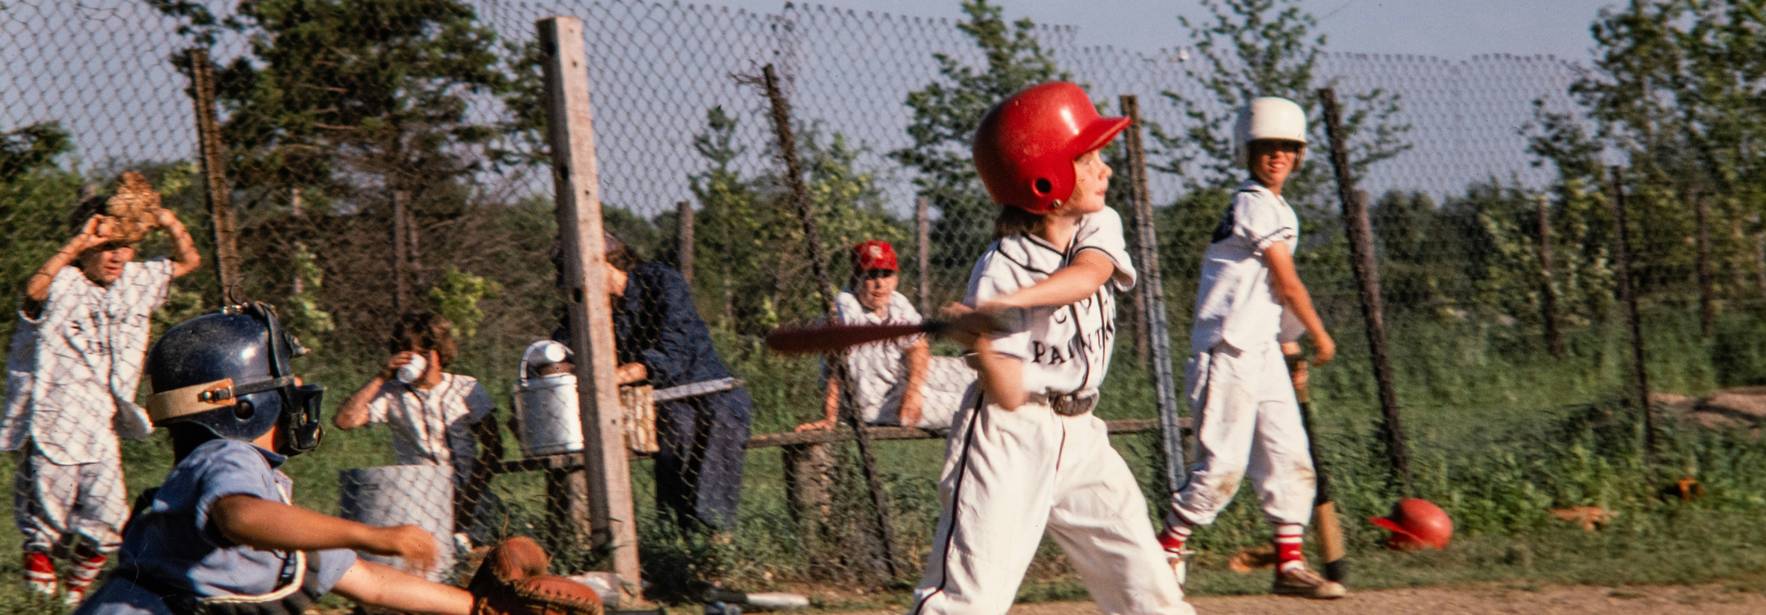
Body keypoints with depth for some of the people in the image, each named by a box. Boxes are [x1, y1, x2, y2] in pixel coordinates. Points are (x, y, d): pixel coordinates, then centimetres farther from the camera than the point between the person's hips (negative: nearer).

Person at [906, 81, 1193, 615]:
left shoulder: (1099, 228, 2)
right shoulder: (999, 272, -14)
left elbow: (1084, 276, -23)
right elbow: (1008, 395, -16)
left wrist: (1013, 303, -38)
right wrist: (978, 338, -35)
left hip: (1078, 435, 6)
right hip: (1010, 438, -6)